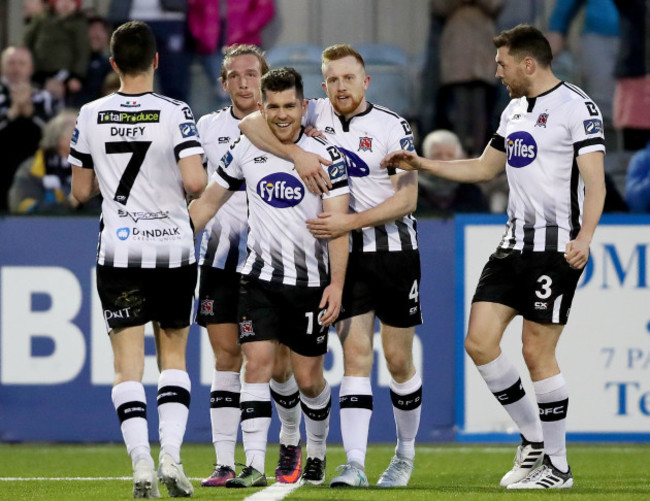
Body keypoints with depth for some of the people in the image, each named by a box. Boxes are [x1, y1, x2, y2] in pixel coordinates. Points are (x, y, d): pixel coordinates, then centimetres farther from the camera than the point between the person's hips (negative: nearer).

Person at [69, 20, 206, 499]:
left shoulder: (91, 116, 0)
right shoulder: (175, 114, -8)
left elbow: (81, 191, 7)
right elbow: (194, 181, -18)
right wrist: (190, 189, 5)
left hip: (118, 250, 1)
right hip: (174, 248, 0)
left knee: (128, 364, 2)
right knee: (174, 356, 13)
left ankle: (141, 462, -11)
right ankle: (171, 456, -2)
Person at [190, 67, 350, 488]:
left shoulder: (326, 155, -6)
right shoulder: (245, 151, 2)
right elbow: (208, 202, 13)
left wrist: (336, 284, -15)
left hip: (311, 282, -2)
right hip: (261, 278, 2)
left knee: (309, 378, 5)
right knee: (257, 363, -12)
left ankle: (317, 453, 31)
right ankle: (255, 465, -13)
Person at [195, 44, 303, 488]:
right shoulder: (208, 127, 9)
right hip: (221, 254, 2)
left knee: (277, 362, -1)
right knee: (227, 355, -4)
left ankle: (291, 443, 25)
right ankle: (225, 462, -4)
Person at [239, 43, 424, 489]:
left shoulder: (392, 127, -7)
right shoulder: (316, 115, 2)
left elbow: (407, 199, -11)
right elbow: (252, 123, -6)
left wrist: (350, 222, -19)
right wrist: (297, 153, -20)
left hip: (393, 251, -1)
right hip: (346, 254, 1)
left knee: (399, 360, 5)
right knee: (355, 355, -8)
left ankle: (406, 452, 26)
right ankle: (354, 464, -15)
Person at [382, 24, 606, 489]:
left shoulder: (578, 107, -10)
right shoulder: (515, 110, 16)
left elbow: (595, 181, -17)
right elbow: (484, 167, 29)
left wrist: (584, 237, -30)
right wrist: (422, 164, 25)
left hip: (557, 247, -8)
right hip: (514, 243, 8)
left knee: (537, 351, -7)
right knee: (479, 341, 0)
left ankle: (558, 465, 5)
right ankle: (533, 438, 15)